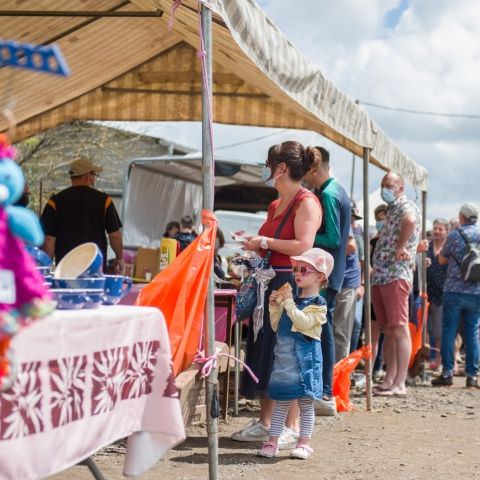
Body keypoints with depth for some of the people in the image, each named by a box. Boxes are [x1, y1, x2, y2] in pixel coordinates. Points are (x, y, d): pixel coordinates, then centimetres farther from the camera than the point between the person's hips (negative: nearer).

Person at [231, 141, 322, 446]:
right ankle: (265, 423, 17)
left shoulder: (306, 202, -10)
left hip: (290, 284, -9)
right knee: (263, 351, 10)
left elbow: (303, 246, -22)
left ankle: (291, 427, 1)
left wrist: (264, 242, -15)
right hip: (267, 283, 9)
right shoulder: (275, 205, 18)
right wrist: (254, 244, 13)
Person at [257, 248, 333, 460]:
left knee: (306, 402, 2)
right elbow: (276, 326, 16)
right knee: (280, 402, 8)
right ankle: (272, 442, 10)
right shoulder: (291, 300, 13)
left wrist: (288, 302, -19)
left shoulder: (318, 305, -6)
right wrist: (274, 306, 3)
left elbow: (303, 322, -21)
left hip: (305, 359, -6)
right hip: (284, 356, 6)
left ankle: (303, 443, 8)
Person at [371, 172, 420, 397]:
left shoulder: (405, 206, -7)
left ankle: (399, 384, -11)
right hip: (380, 276, 10)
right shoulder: (391, 210, 23)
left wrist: (400, 248, -24)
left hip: (396, 275, -10)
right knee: (388, 330, 11)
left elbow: (410, 220, -32)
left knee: (399, 328, -10)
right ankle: (389, 380, 14)